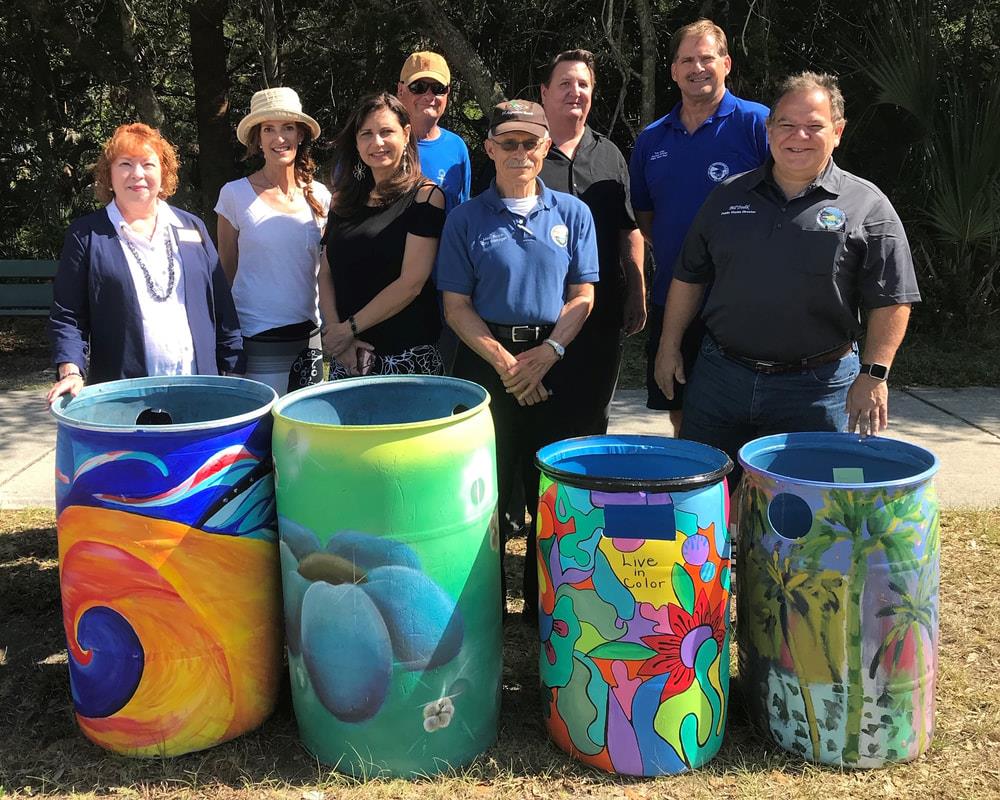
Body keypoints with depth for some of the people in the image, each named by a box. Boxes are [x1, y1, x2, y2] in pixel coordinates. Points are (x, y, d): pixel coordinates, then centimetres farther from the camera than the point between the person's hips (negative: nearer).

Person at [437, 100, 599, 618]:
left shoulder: (572, 213, 7)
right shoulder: (466, 219, 2)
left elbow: (582, 294, 4)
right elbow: (456, 305, -1)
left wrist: (548, 351, -12)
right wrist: (503, 361, -13)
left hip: (555, 362, 1)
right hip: (486, 360, -1)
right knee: (486, 492, 3)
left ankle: (546, 604, 21)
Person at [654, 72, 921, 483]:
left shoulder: (867, 207, -2)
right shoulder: (728, 197, 8)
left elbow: (890, 302, -5)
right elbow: (689, 278, 14)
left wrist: (874, 374, -13)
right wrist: (669, 348, 10)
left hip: (816, 387, -3)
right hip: (720, 376, 3)